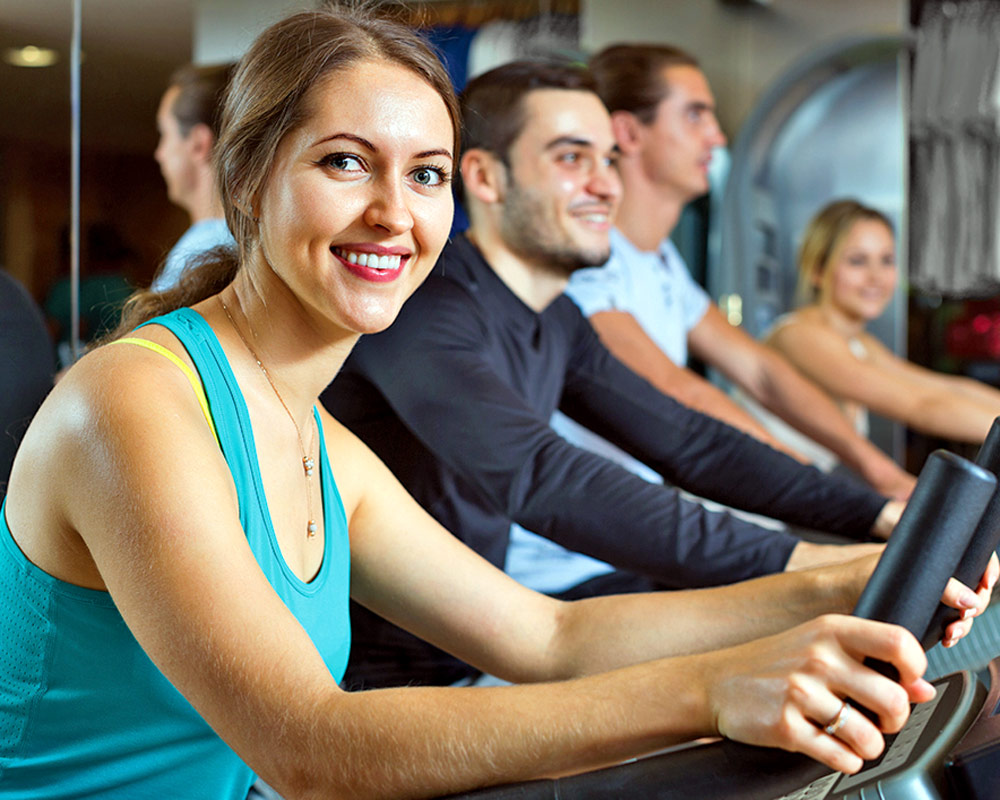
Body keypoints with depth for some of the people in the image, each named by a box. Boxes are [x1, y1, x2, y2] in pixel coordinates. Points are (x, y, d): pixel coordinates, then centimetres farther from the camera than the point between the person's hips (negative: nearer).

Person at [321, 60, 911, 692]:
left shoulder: (556, 321, 10)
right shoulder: (426, 309, -21)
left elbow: (687, 440, 10)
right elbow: (536, 475, -36)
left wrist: (882, 515, -2)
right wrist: (789, 561, -42)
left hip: (480, 644, 9)